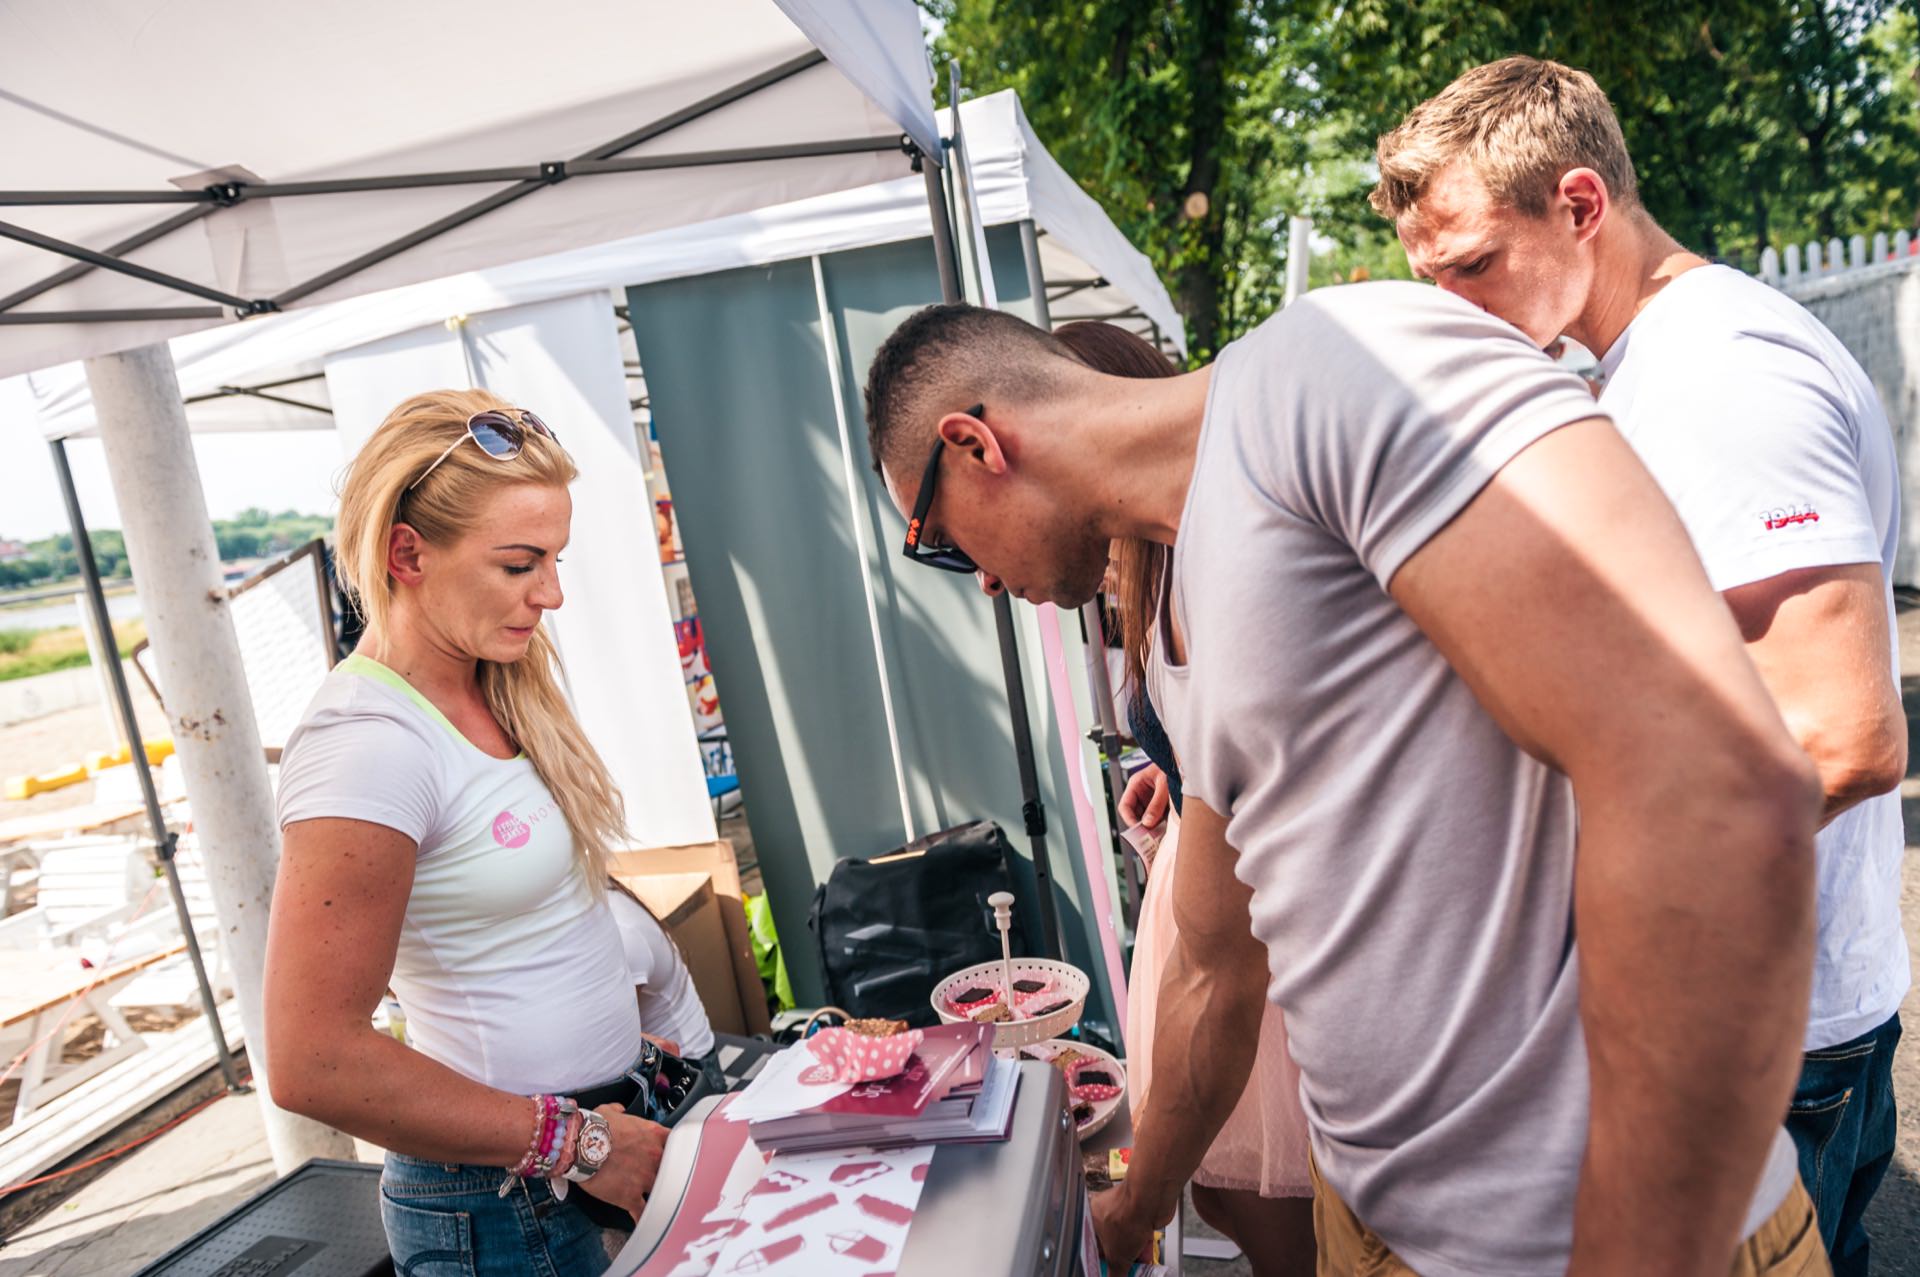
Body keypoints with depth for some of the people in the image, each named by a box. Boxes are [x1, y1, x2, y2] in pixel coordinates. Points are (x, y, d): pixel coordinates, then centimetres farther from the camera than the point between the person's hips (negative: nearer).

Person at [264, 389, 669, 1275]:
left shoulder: (497, 693, 1)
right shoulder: (365, 744, -23)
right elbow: (313, 1065, -25)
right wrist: (574, 1143, -19)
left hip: (601, 1117, 8)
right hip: (507, 1203, -8)